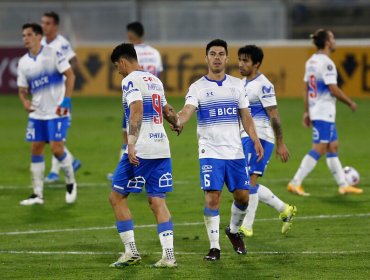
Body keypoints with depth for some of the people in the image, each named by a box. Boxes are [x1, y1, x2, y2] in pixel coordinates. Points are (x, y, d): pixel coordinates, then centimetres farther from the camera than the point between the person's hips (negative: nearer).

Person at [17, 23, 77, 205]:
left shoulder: (53, 54, -9)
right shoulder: (23, 63, 7)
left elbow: (70, 75, -9)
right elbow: (22, 89, 13)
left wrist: (66, 100, -17)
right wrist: (25, 102, -9)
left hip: (56, 111, -6)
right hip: (37, 114, 6)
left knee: (57, 149, -11)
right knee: (36, 149, 2)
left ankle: (71, 182, 14)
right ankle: (38, 194, 8)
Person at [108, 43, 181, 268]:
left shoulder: (131, 80, -7)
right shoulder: (155, 81, 18)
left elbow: (137, 110, -22)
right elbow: (167, 110, 33)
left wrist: (132, 144, -30)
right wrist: (176, 123, 54)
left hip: (142, 150, -7)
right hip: (162, 148, 7)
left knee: (117, 197, 5)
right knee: (158, 201, 6)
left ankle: (131, 251, 2)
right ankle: (168, 255, -5)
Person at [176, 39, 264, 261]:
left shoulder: (237, 84, 9)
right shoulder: (197, 87, -2)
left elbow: (245, 116, 13)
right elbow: (187, 111, -18)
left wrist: (256, 141, 2)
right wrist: (178, 121, -41)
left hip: (235, 151, 3)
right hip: (210, 151, -3)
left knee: (242, 196, 2)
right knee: (212, 197, -11)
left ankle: (233, 231, 30)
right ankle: (214, 247, -2)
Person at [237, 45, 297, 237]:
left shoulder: (263, 85, -13)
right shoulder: (242, 83, 15)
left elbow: (274, 116, -15)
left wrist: (281, 144, -16)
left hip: (260, 138, -9)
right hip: (245, 138, 9)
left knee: (249, 180, -11)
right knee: (249, 183, 10)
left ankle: (246, 227, -6)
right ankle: (284, 210, 23)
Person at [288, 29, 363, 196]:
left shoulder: (311, 61, 11)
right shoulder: (326, 63, -17)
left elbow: (307, 89, 14)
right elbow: (333, 89, -20)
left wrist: (307, 112, 18)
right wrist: (350, 103, -7)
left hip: (315, 111, 10)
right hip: (324, 113, -10)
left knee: (333, 147, 13)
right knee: (318, 150, -8)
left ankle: (343, 185, 17)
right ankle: (295, 183, -10)